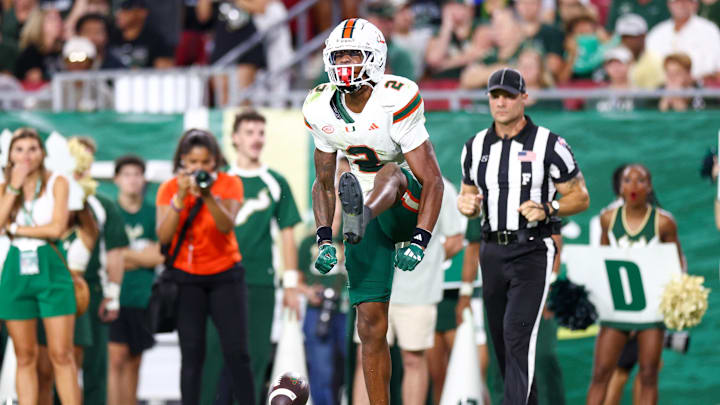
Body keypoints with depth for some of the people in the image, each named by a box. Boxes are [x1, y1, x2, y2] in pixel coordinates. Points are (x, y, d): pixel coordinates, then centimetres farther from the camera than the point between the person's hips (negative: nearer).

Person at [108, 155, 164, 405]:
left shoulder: (153, 213, 10)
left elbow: (160, 255, 3)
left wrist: (126, 254, -3)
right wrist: (143, 253, -2)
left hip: (143, 297, 3)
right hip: (114, 293, -3)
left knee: (134, 361, 7)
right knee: (116, 357, -11)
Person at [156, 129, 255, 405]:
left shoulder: (229, 184, -4)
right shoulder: (169, 189, -2)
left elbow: (227, 225, -19)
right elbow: (163, 236, -14)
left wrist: (208, 196, -34)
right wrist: (180, 197, -24)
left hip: (225, 275, 0)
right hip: (186, 278, 0)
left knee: (237, 352, -7)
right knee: (192, 354, -4)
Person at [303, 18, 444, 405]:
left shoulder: (395, 102, -22)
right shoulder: (322, 110, -4)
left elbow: (432, 181, -22)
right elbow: (323, 183, 10)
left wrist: (419, 243, -30)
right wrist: (324, 241, -1)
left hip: (407, 206, -5)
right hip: (371, 216, 5)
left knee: (390, 174, -38)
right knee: (371, 325, -1)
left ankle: (359, 217, -71)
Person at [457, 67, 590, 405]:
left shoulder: (550, 145, -5)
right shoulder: (475, 146, 10)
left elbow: (580, 197, -1)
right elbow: (468, 194, 20)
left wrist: (547, 209, -19)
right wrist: (467, 204, -4)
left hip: (532, 253, -6)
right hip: (492, 251, 6)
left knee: (517, 335, -18)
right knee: (501, 340, 9)